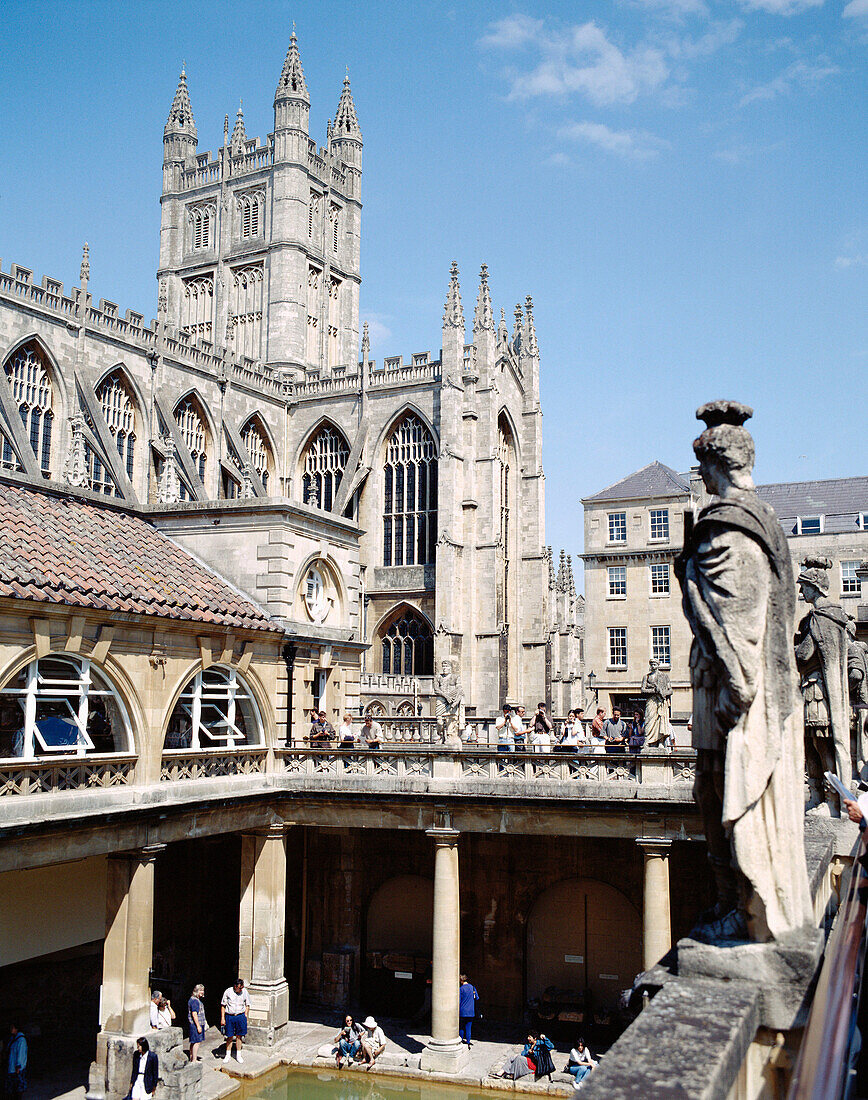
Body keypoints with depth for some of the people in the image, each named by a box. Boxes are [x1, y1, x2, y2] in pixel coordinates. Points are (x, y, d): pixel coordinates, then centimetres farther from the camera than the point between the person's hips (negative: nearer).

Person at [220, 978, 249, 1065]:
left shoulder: (244, 992, -1)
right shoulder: (228, 992, -5)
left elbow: (247, 1005, 9)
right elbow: (223, 1005, 2)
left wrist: (245, 1016, 2)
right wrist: (222, 1018, -1)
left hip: (240, 1016, 1)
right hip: (229, 1016, -1)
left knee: (239, 1036, 5)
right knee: (230, 1036, 4)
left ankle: (238, 1055, 17)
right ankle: (227, 1055, 19)